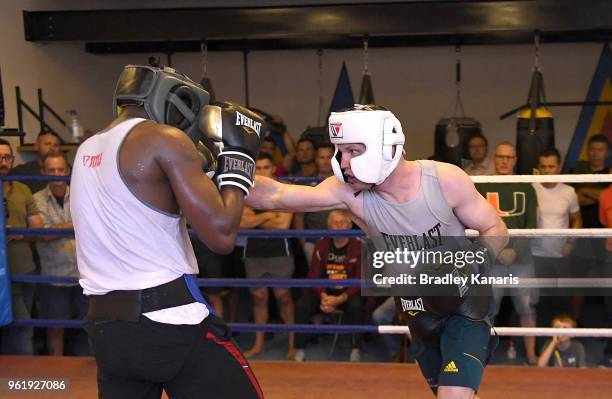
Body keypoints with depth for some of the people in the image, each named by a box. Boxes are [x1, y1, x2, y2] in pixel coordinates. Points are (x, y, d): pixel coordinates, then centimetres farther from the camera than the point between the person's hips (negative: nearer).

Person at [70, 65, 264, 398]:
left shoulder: (88, 150, 12)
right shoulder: (165, 139, -10)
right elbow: (221, 236, -15)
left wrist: (195, 167, 20)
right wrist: (238, 158, -2)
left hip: (106, 324, 8)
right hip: (167, 322, -8)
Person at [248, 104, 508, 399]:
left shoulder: (446, 180, -22)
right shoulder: (350, 193, -20)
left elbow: (496, 230, -10)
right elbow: (274, 195, -30)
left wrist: (468, 266, -27)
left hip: (465, 303, -3)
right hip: (418, 310, 3)